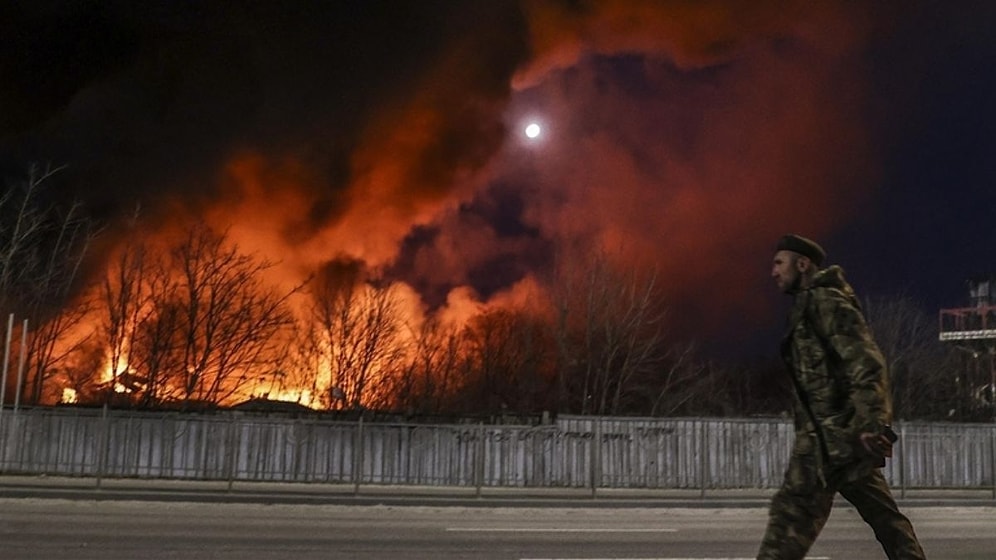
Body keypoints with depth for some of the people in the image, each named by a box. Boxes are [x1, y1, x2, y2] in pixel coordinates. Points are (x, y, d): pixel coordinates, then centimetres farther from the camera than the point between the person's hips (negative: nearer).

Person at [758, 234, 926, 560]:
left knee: (793, 510, -10)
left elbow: (866, 363, -19)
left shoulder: (825, 302, -9)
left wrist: (871, 425, -27)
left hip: (832, 433, -10)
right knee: (881, 513, 11)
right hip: (839, 432, 10)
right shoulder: (810, 306, 21)